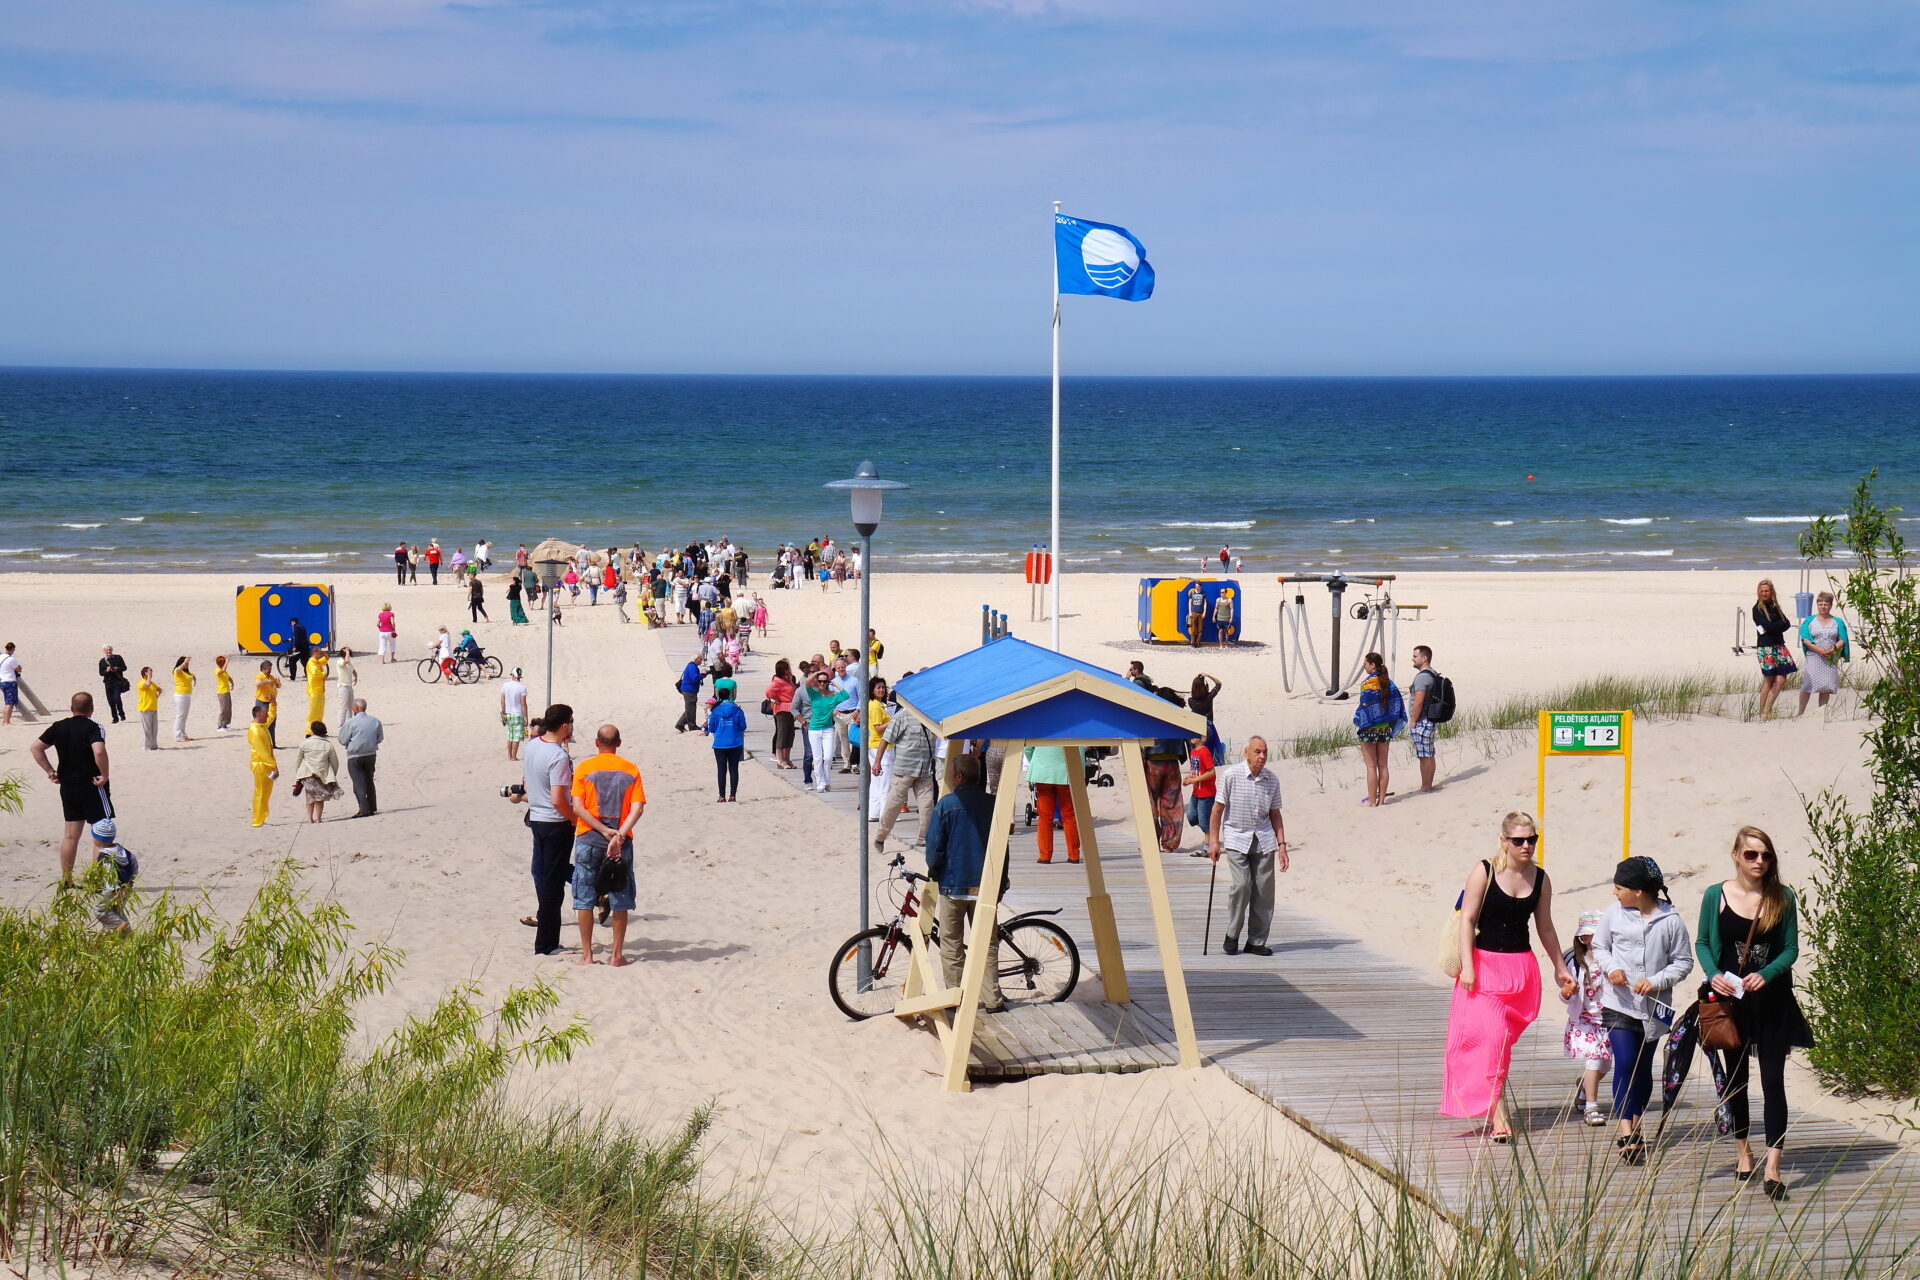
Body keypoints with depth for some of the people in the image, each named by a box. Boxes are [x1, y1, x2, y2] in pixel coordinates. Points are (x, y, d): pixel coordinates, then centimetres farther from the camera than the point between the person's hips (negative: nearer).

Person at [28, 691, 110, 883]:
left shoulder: (58, 727, 6)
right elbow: (99, 752, -30)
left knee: (70, 835, 13)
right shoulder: (93, 727, -13)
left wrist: (50, 771, 9)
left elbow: (35, 747, 8)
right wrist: (104, 775, -18)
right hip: (92, 787, -6)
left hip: (67, 787, 6)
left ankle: (66, 879, 16)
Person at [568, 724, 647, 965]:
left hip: (588, 839, -1)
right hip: (621, 843, 1)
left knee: (584, 899, 6)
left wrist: (604, 831, -12)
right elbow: (637, 808, -9)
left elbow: (577, 807, -9)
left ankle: (587, 954, 6)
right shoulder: (630, 769, 2)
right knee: (619, 900, 8)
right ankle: (617, 954, 9)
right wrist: (619, 834, -16)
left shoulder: (584, 768, -1)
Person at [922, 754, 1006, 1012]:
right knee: (987, 943, 9)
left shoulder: (946, 804, -10)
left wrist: (933, 873, 10)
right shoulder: (992, 804, -1)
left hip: (953, 883, -3)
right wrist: (1001, 883, 15)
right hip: (986, 884, 3)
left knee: (951, 944, 7)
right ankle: (992, 999, 7)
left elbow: (934, 847, -9)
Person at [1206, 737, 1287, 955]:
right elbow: (1218, 809, -2)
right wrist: (1213, 841, -5)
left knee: (1264, 890, 0)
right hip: (1236, 838, -4)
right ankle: (1232, 936, 2)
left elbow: (1275, 814, 13)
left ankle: (1256, 941, 10)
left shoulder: (1272, 779, 4)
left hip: (1263, 840, 4)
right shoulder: (1231, 776, -8)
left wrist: (1282, 845, 9)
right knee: (1242, 885, -16)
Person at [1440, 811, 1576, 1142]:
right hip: (1484, 964, -4)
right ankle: (1497, 1111, -15)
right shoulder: (1484, 872, -6)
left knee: (1500, 1039, 5)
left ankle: (1490, 1103, 19)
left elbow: (1545, 927, 17)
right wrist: (1467, 965, -14)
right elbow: (1467, 918, -7)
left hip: (1522, 968, 4)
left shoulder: (1540, 879, 6)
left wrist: (1560, 968, 21)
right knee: (1491, 1034, -15)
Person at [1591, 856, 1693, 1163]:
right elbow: (1599, 946, 10)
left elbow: (1683, 961, -1)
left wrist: (1656, 982, -15)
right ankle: (1626, 1133, -16)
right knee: (1625, 1063, -13)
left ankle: (1635, 1125, 28)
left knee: (1643, 1067, 13)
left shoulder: (1671, 921, -7)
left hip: (1653, 1006, 1)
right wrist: (1610, 967, -10)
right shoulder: (1614, 913, -2)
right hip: (1618, 1003, 0)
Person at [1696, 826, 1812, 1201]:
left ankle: (1772, 1169, -11)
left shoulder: (1783, 898, -2)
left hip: (1771, 1000, -1)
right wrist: (1713, 975, -13)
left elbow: (1791, 949, 0)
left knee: (1773, 1080, -7)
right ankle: (1743, 1152, 31)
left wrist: (1766, 974, -18)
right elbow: (1702, 942, 6)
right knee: (1735, 1076, 13)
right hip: (1730, 997, 1)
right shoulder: (1716, 895, -1)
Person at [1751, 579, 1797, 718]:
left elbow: (1787, 624, 6)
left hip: (1779, 646, 6)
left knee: (1781, 680, -3)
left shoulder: (1775, 607, 16)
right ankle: (1763, 713, 1)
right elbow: (1767, 626, -14)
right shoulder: (1757, 609, -2)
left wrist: (1774, 627, -8)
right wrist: (1780, 624, -1)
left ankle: (1766, 710, 2)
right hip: (1765, 647, -6)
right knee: (1768, 680, -6)